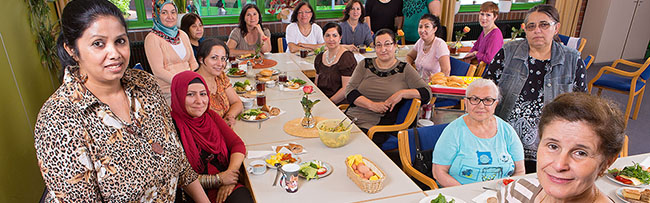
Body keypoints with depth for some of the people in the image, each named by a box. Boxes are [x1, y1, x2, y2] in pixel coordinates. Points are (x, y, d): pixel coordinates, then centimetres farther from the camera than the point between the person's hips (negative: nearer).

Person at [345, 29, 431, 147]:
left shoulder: (404, 69, 8)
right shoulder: (365, 64, 13)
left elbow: (426, 92, 3)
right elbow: (349, 91, 3)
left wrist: (402, 93, -13)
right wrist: (372, 105, -11)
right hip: (351, 117, 3)